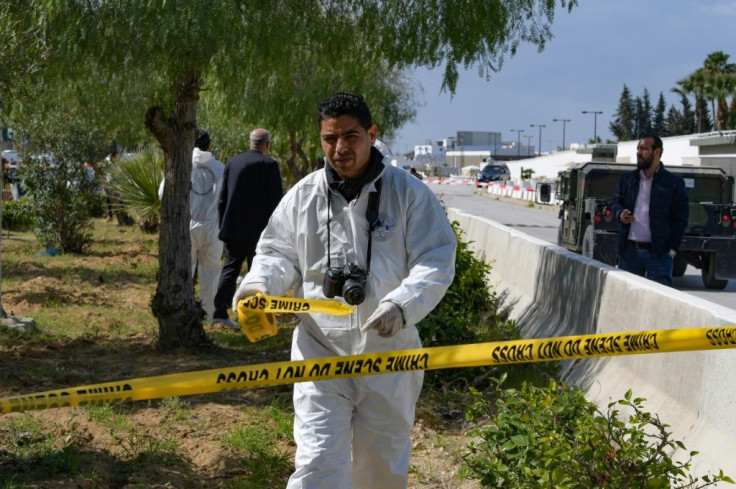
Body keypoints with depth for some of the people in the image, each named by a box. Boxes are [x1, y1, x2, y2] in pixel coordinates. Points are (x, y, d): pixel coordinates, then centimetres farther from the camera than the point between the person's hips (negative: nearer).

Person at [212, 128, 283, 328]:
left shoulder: (232, 162, 6)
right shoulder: (269, 165, -8)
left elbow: (222, 197, 10)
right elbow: (276, 199, -9)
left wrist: (223, 226, 17)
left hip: (233, 229, 4)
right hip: (258, 229, -4)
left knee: (230, 268, 10)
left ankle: (220, 312, 6)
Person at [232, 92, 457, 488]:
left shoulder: (408, 193, -4)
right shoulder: (303, 195, 3)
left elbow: (436, 262, -7)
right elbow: (278, 255, 11)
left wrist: (402, 305, -24)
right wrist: (258, 285, -12)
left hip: (388, 351, 0)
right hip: (320, 350, 0)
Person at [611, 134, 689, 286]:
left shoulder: (674, 182, 0)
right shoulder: (627, 178, 13)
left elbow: (680, 219, -1)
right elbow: (616, 203, 20)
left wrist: (672, 249, -8)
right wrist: (620, 214, -5)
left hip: (658, 253, -4)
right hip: (629, 250, 4)